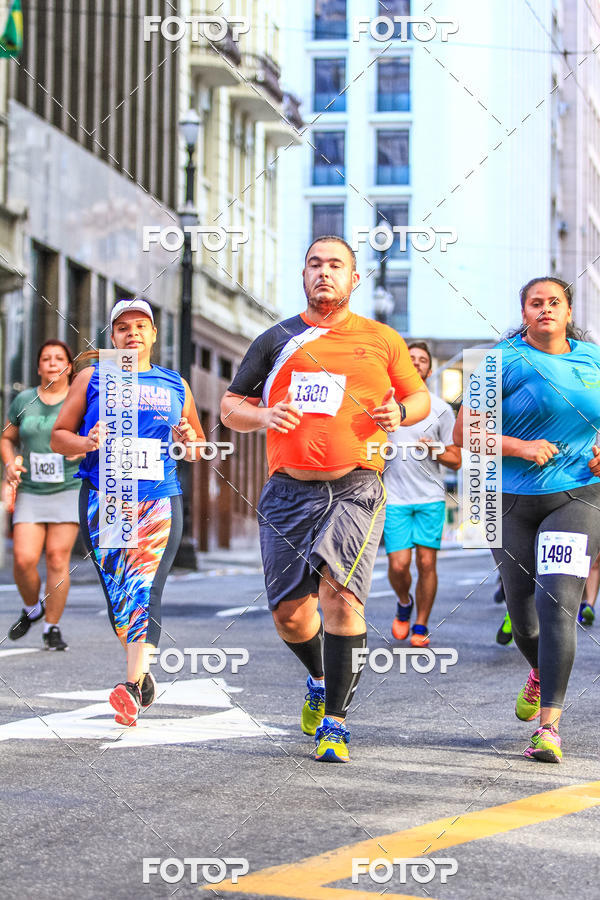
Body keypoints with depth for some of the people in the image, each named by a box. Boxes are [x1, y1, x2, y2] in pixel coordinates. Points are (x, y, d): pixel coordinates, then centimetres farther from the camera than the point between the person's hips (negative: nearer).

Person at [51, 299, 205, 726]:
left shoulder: (175, 385, 17)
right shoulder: (93, 377, 12)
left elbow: (199, 449, 24)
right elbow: (59, 436, 11)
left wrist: (188, 440, 1)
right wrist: (87, 443, -10)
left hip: (160, 499, 0)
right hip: (103, 497, 0)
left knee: (144, 589, -17)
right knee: (117, 591, -1)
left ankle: (132, 688, -27)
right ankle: (143, 672, 19)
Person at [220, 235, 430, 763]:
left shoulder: (381, 340, 11)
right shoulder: (277, 340, 12)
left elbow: (421, 397, 20)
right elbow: (230, 407, 15)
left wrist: (400, 412, -3)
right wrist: (264, 415, -7)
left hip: (355, 488, -2)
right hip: (289, 491, 2)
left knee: (341, 595, -18)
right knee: (290, 613, 2)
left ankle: (333, 720, -10)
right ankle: (320, 680, 34)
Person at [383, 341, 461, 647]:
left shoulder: (441, 409, 5)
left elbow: (456, 461, 7)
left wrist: (433, 450, -12)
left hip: (431, 497, 0)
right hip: (394, 497, 0)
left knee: (426, 563, -4)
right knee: (399, 564, -9)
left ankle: (421, 626, 11)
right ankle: (404, 603, 23)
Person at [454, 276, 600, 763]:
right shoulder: (505, 361, -2)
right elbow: (464, 432, -5)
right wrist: (519, 447, -18)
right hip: (515, 501, 0)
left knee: (557, 603, -17)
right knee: (523, 616, 8)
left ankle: (549, 726, -18)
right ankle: (541, 675, 43)